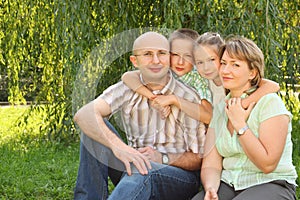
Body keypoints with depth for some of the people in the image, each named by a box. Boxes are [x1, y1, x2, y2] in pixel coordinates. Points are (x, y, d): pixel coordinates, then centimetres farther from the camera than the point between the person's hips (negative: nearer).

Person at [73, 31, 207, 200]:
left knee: (143, 170, -38)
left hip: (181, 175, -4)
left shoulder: (188, 99, -11)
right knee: (95, 127, -15)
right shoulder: (128, 89, -4)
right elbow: (83, 115, -21)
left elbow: (199, 158, -6)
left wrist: (162, 158, -25)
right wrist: (118, 146, -38)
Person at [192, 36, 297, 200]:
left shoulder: (270, 103, -8)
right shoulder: (220, 109, 10)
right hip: (229, 185, 5)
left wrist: (240, 125, -13)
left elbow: (268, 164, -14)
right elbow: (210, 165, 4)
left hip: (272, 185, -4)